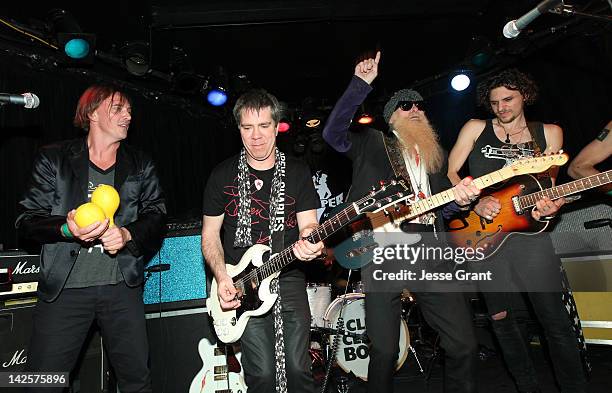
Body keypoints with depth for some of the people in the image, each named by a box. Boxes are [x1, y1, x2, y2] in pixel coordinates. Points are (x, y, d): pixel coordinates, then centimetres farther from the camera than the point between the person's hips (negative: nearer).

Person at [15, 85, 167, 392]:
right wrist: (66, 230, -18)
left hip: (122, 287, 2)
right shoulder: (53, 159, 4)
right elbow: (27, 219, 1)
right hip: (64, 288, -1)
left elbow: (157, 215, 5)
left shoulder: (141, 165, 10)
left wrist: (127, 234, -14)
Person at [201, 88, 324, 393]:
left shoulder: (298, 172, 5)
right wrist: (222, 276, -8)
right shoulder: (223, 174, 4)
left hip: (289, 278, 1)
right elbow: (210, 234, 7)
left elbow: (308, 224, 0)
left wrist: (308, 240, -24)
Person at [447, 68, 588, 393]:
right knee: (500, 317, 9)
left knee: (554, 317, -2)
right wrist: (476, 203, -11)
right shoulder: (476, 128, 8)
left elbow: (549, 182, 10)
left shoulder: (549, 133, 11)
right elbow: (448, 173, 2)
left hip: (528, 231, 0)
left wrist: (551, 205, -12)